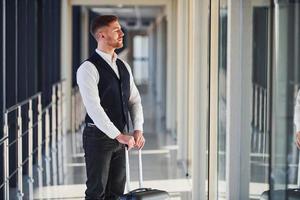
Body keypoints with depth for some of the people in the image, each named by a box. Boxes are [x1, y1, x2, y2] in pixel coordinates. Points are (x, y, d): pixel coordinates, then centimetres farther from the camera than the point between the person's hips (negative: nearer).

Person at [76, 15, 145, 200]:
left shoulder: (124, 67, 11)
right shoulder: (88, 68, -13)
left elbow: (134, 100, 12)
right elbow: (94, 108, -21)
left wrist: (138, 130, -4)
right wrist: (119, 135, -24)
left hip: (119, 137, 7)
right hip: (98, 136, -7)